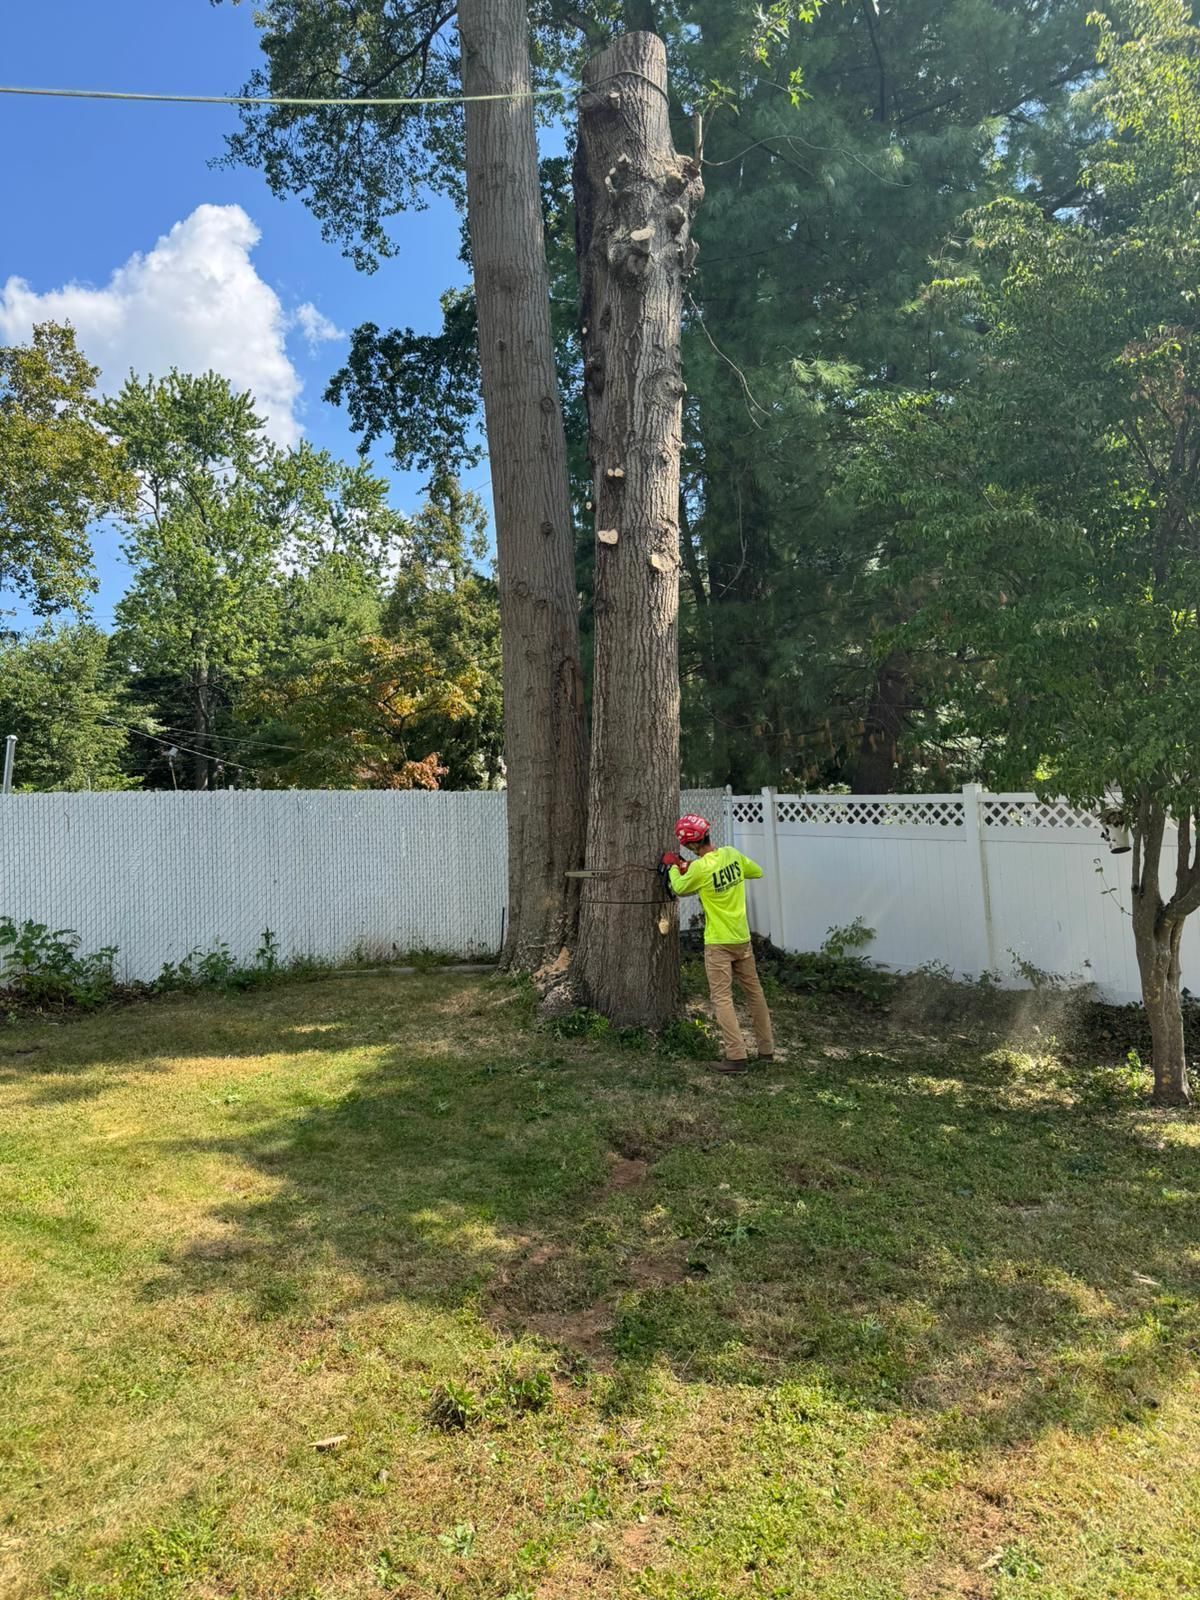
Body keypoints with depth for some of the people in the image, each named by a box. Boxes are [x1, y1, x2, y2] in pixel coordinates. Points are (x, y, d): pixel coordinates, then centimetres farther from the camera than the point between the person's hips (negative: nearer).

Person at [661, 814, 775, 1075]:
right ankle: (767, 1049, 24)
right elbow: (757, 871, 13)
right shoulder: (732, 853, -4)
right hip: (743, 938, 6)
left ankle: (736, 1057, -4)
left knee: (722, 998, -1)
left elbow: (679, 889, -2)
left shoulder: (699, 868, -21)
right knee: (754, 992, 15)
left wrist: (672, 866, 14)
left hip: (718, 943, -6)